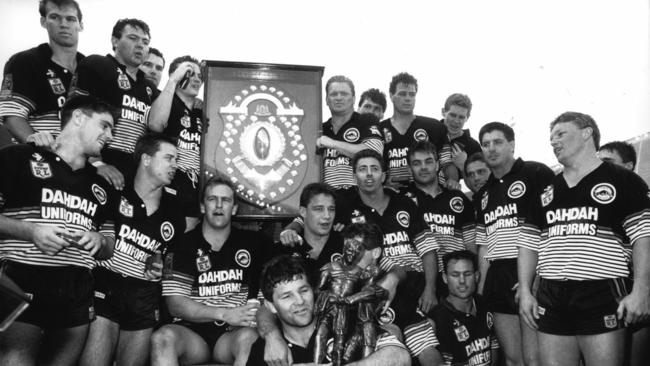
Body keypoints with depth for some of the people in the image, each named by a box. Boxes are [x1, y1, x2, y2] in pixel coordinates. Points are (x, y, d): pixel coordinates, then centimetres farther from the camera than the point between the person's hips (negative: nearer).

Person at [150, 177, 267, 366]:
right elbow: (176, 304, -2)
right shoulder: (183, 245, 6)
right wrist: (225, 314, -12)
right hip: (191, 331, 0)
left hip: (233, 334, 0)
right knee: (163, 337, -33)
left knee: (250, 337, -35)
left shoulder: (251, 242, 12)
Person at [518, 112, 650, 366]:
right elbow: (529, 244, 15)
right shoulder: (546, 192, 16)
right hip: (551, 300, 4)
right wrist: (525, 291, 6)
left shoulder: (622, 181, 3)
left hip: (602, 297, -4)